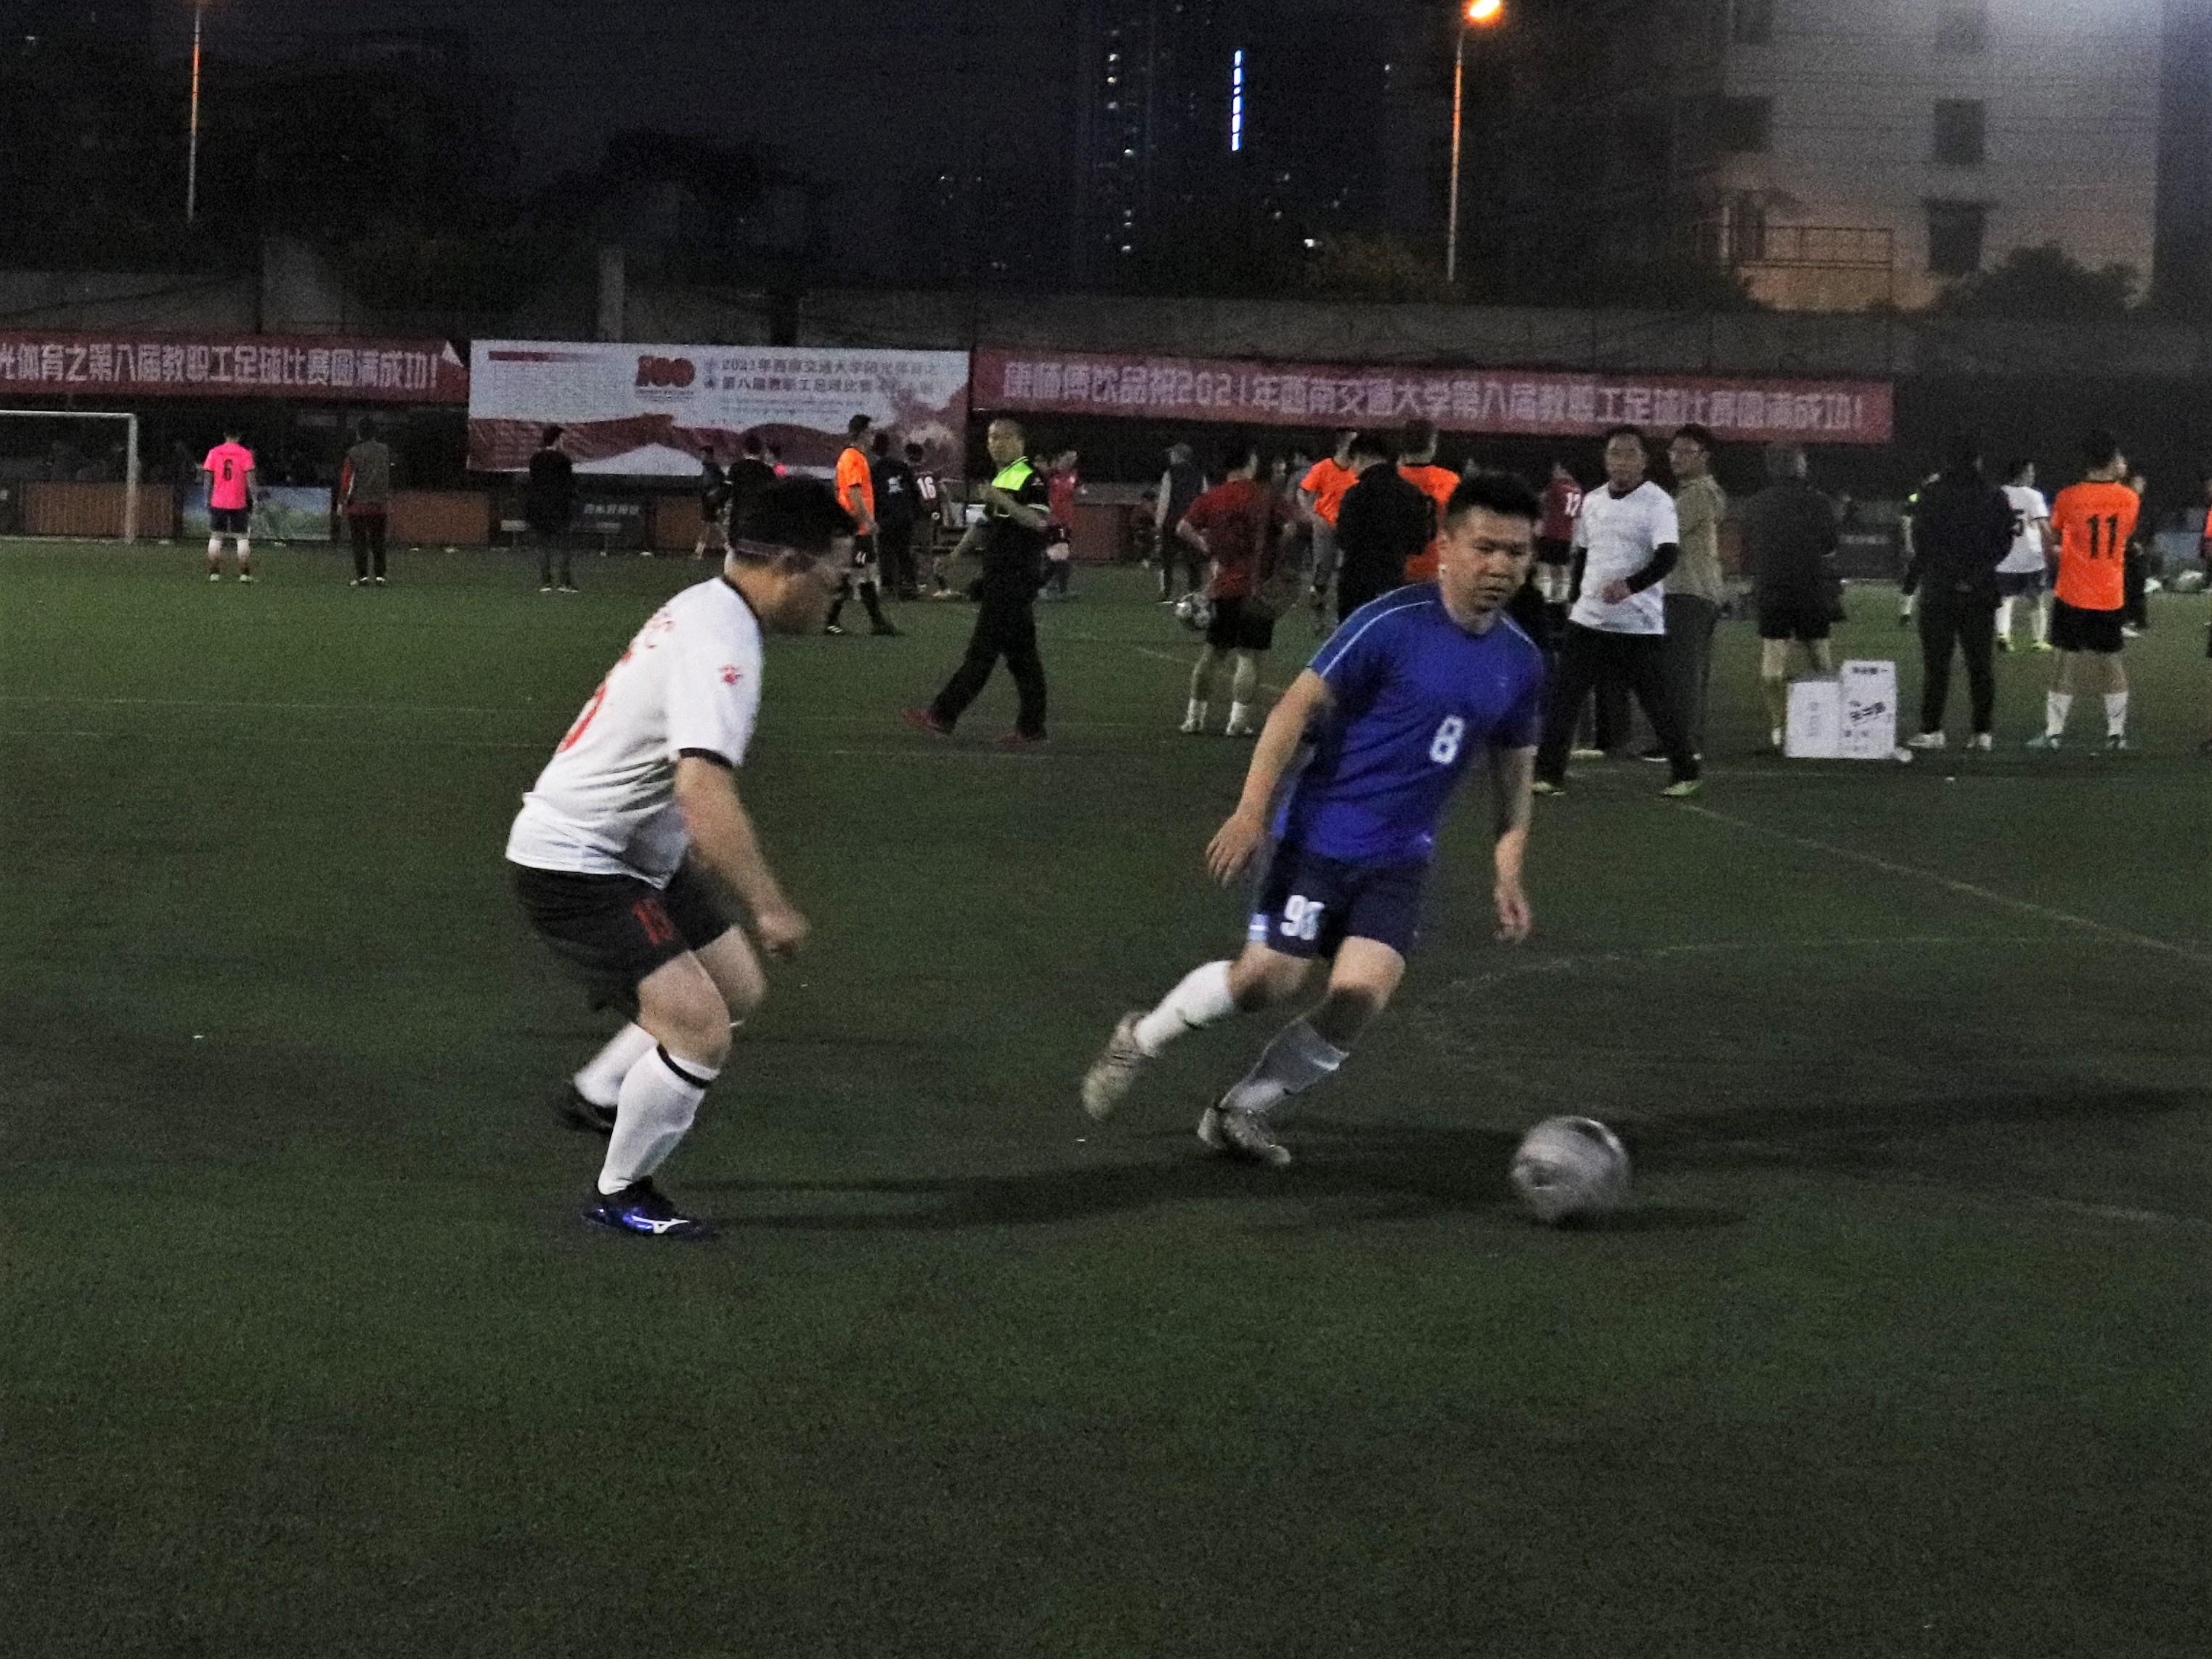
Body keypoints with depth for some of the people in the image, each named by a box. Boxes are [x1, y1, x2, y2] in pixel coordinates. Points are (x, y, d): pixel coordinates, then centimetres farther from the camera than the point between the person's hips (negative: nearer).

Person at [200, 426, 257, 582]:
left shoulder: (214, 453, 2)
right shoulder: (245, 453, -3)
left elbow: (208, 477, 3)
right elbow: (250, 478, -6)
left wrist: (208, 499, 11)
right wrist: (252, 498, 1)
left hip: (218, 502, 1)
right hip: (239, 502, -1)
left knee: (215, 537, 9)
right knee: (242, 537, 5)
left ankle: (214, 573, 4)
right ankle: (244, 573, -2)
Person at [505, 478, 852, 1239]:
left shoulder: (705, 607, 6)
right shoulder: (722, 646, -26)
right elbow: (704, 789, -36)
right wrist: (769, 905, -35)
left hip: (630, 853, 10)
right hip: (574, 867, -10)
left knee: (738, 990, 16)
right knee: (701, 1032, -14)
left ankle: (598, 1094, 32)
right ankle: (620, 1196, 4)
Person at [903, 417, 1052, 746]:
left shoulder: (1029, 478, -9)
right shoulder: (999, 481, 22)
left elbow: (1040, 520, -22)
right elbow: (984, 525, 30)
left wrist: (1004, 501, -31)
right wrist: (957, 553, 19)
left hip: (1015, 580, -10)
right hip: (998, 580, 10)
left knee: (983, 650, -8)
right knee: (1021, 655, 9)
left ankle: (944, 715, -9)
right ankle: (1031, 727, 10)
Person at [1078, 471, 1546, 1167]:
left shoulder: (1520, 661, 3)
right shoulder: (1392, 625, -15)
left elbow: (1513, 769, 16)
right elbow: (1299, 706, -13)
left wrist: (1508, 874, 10)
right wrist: (1251, 811, -19)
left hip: (1399, 859, 5)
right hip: (1319, 835, -5)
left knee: (1363, 993, -12)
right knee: (1268, 979, -10)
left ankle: (1243, 1111, 9)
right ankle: (1140, 1040, 19)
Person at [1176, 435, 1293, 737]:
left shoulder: (1210, 499, 3)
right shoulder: (1266, 497, -5)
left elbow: (1183, 529, -10)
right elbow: (1290, 530, -15)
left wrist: (1208, 551, 1)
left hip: (1221, 587, 4)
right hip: (1257, 587, -4)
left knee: (1211, 653, 15)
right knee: (1249, 656, -1)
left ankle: (1194, 717, 19)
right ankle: (1239, 721, -7)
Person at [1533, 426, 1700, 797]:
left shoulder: (1657, 502, -8)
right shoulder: (1592, 502, 11)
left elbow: (1668, 555, -20)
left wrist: (1630, 585, -33)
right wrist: (1576, 597, 19)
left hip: (1640, 625, -5)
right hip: (1588, 619, 5)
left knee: (1656, 701, 1)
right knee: (1563, 696, -2)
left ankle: (1684, 773, 17)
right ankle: (1549, 773, 2)